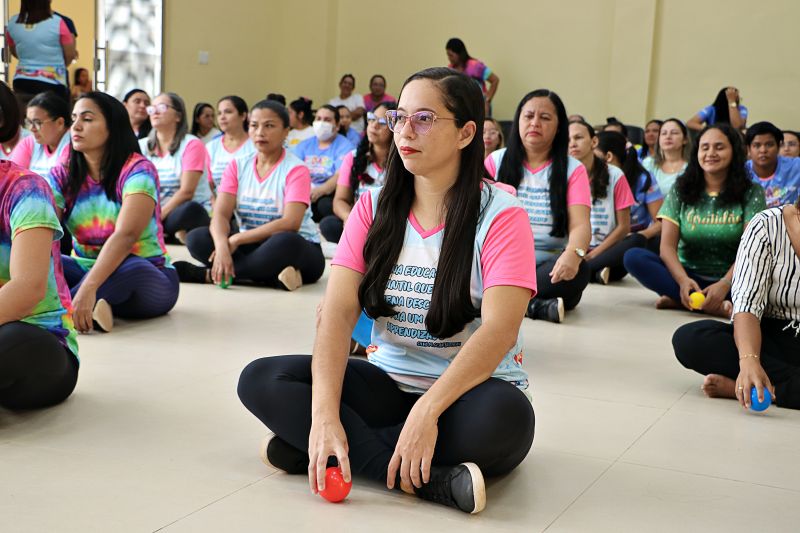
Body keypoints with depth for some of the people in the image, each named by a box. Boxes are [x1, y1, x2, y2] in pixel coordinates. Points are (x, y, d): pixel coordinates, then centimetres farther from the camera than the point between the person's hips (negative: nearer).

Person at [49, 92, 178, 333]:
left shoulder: (137, 170, -16)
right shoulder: (62, 175, -1)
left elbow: (125, 236, -31)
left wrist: (88, 288, -44)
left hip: (143, 278, -5)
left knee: (131, 268, -39)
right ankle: (89, 308, -32)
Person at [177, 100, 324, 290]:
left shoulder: (296, 170, -11)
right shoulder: (237, 166, 3)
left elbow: (290, 224, -24)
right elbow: (220, 214, -9)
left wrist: (236, 240, -26)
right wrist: (222, 246, -32)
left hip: (299, 249, -5)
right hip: (252, 245, 5)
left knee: (285, 242, -39)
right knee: (197, 238, -17)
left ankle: (210, 274, -25)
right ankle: (275, 278, -25)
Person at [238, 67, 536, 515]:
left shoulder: (500, 216, -11)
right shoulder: (373, 208, 1)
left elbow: (499, 329, -23)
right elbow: (339, 312, -11)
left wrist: (427, 411, -37)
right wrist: (325, 413, -27)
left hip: (468, 390, -4)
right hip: (388, 382, 4)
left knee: (504, 415, -38)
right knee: (261, 380, -17)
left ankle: (310, 450, -25)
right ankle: (432, 480, -27)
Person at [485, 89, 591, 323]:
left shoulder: (572, 169, 4)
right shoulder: (496, 161, 8)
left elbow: (580, 225, -9)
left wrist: (573, 254, -33)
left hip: (547, 265, -1)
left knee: (577, 271, -33)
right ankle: (538, 306, -26)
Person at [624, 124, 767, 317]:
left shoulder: (751, 193, 0)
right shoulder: (680, 189, 4)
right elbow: (667, 246, -6)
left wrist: (725, 285, -30)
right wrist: (683, 280, -27)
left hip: (733, 279, -1)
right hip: (688, 275, 2)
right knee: (633, 257, -23)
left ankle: (678, 299, -29)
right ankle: (714, 306, -31)